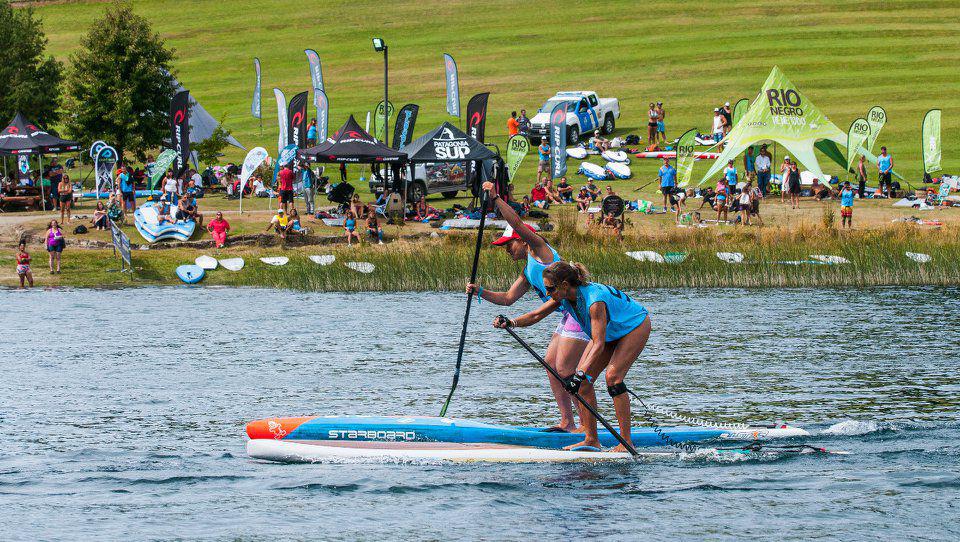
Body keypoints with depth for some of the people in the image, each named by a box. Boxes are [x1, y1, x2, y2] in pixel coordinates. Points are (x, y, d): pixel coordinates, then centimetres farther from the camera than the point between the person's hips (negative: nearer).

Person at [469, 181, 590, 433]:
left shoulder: (540, 250, -3)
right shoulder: (527, 274, 23)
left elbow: (517, 224, -15)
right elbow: (508, 298, 21)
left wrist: (496, 199, -14)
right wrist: (480, 292, 8)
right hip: (569, 315, 11)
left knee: (564, 368, -11)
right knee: (551, 363, 9)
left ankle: (587, 423, -9)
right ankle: (567, 421, 9)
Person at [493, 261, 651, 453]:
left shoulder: (594, 299, -40)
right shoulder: (564, 297, -16)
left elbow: (599, 343, -45)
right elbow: (535, 315, -11)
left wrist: (581, 374, -53)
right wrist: (511, 323, -31)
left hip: (635, 326, -8)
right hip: (609, 332, 8)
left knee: (613, 376, -23)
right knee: (583, 380, -3)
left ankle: (626, 442, -20)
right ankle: (591, 440, 2)